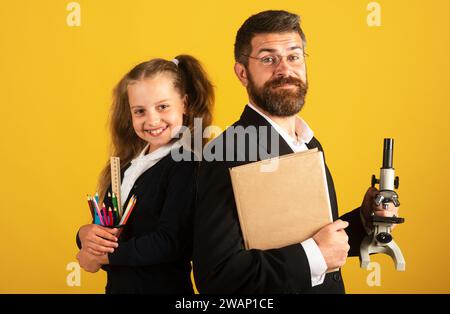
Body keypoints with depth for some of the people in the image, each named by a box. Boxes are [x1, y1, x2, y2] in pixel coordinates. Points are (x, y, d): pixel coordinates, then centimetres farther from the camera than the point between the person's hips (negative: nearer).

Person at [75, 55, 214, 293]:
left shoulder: (188, 166, -17)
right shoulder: (128, 165, 5)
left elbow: (168, 242, -25)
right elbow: (105, 230, 8)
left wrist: (99, 257, -15)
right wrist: (85, 234, -15)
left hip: (164, 286, -6)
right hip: (117, 285, 6)